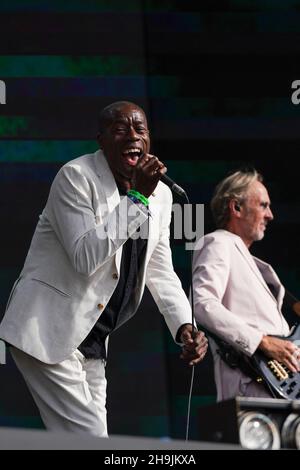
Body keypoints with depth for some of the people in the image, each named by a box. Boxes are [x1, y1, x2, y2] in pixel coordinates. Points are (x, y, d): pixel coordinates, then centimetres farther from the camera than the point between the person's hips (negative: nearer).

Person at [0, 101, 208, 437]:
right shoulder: (76, 177, -13)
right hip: (48, 332, -8)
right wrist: (137, 198, -25)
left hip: (91, 342, 8)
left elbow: (160, 272, 11)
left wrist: (185, 327, -5)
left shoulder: (160, 195, 7)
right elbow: (86, 258, -23)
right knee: (89, 438, -15)